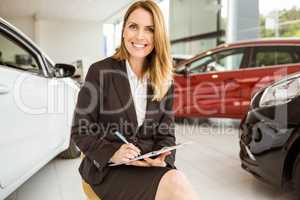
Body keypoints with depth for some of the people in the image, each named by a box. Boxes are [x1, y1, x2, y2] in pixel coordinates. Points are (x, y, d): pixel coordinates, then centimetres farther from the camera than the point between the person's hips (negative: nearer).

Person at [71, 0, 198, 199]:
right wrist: (112, 154, -20)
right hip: (107, 167, -4)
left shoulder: (165, 80, 6)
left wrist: (163, 157, -12)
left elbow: (167, 132, 8)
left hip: (150, 165, 4)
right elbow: (81, 131, -4)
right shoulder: (100, 72, -5)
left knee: (179, 183, -26)